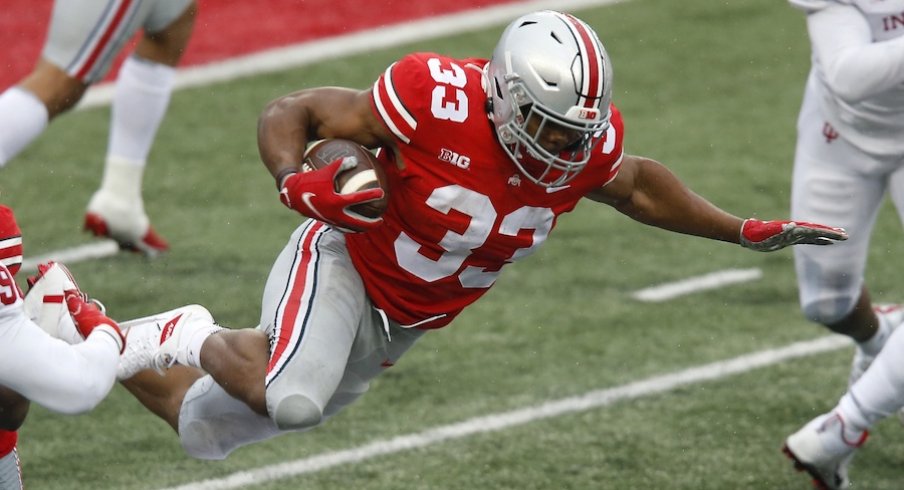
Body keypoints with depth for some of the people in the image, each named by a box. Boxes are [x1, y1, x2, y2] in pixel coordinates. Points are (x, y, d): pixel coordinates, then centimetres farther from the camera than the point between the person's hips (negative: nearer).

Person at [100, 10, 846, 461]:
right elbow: (289, 115, -20)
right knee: (292, 401, -35)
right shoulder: (435, 102, -31)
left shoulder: (587, 144, -14)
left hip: (398, 324, 6)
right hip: (344, 264, -6)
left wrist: (745, 232, 7)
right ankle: (198, 342, -3)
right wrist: (297, 184, -40)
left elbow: (636, 186, 11)